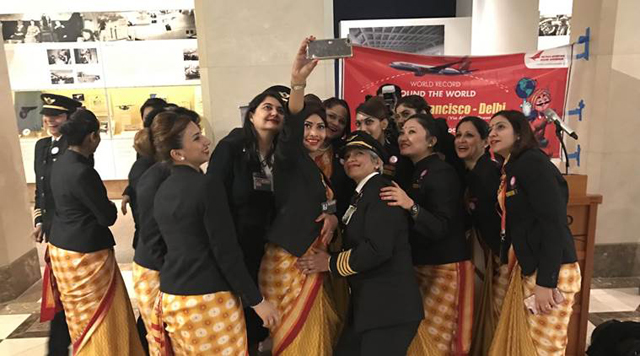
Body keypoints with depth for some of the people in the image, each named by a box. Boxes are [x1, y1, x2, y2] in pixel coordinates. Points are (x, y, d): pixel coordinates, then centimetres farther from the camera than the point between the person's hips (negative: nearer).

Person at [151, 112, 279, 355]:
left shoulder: (162, 190, 6)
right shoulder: (208, 185, -17)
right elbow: (226, 252, -18)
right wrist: (256, 300, -11)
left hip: (172, 296, 8)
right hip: (208, 299, -7)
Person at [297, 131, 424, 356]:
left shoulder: (381, 190, -13)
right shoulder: (361, 195, 16)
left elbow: (377, 249, -23)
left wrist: (331, 263, -11)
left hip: (389, 305, -9)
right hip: (368, 304, 9)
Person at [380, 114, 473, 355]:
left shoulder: (442, 173, -13)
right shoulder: (414, 173, 12)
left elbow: (442, 228, -23)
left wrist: (411, 206, -36)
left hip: (444, 268, -8)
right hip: (419, 266, 8)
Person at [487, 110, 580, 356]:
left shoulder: (533, 162, -13)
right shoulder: (509, 169, 15)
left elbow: (554, 223, -20)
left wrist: (546, 281, -22)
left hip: (549, 272, -9)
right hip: (526, 269, 9)